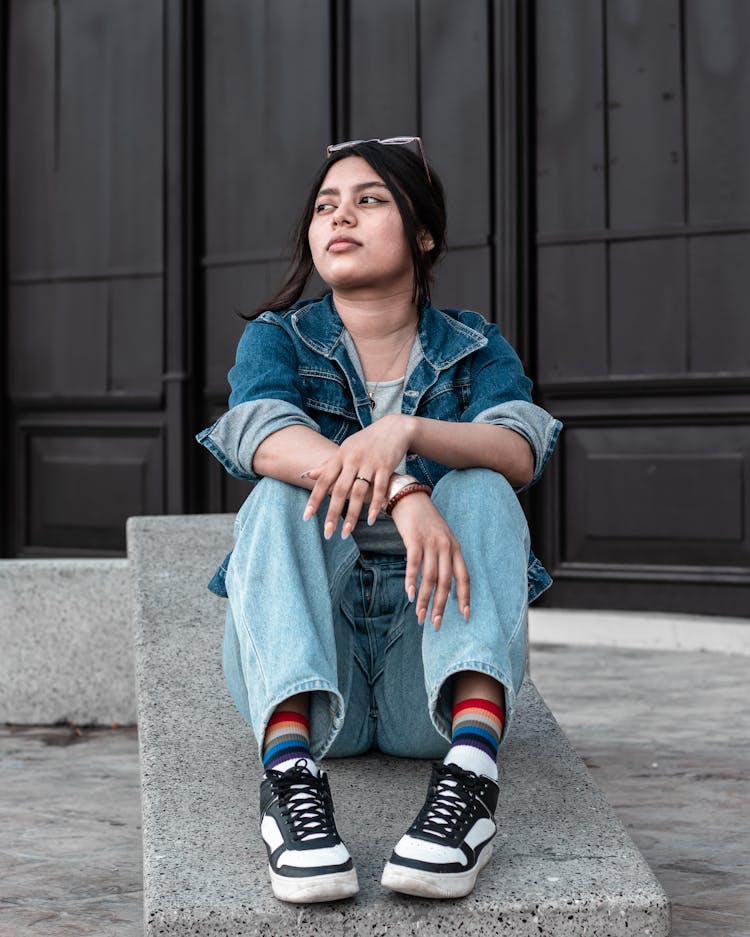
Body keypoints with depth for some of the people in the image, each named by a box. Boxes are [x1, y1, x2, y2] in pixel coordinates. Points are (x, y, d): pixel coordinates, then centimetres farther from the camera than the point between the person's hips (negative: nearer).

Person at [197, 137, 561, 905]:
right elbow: (268, 438, -18)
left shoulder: (474, 348, 10)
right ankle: (290, 766, -45)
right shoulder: (276, 340, 7)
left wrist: (406, 431, -34)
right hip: (306, 665, 0)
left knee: (480, 492, -23)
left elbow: (519, 454, -13)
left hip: (432, 651, 1)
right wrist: (402, 492, -36)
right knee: (283, 498, -24)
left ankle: (472, 761, -45)